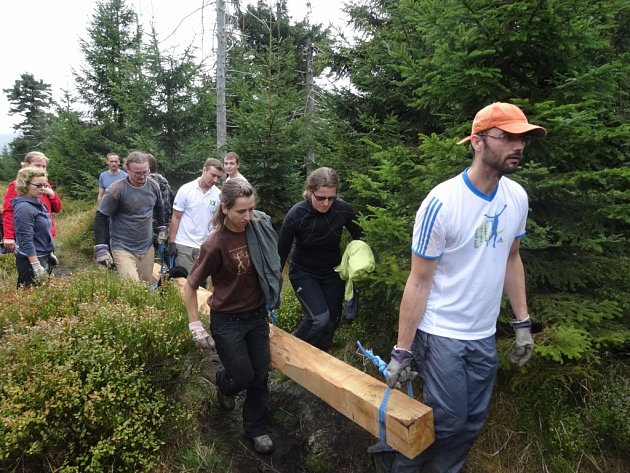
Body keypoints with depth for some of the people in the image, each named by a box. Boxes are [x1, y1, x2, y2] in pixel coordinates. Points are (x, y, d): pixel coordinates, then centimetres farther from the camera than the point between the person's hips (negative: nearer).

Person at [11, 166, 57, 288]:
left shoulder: (38, 202, 9)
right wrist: (36, 266, -24)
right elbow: (26, 241, -22)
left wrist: (50, 253, 20)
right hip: (30, 260, -9)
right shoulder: (24, 207, -18)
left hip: (43, 257, 9)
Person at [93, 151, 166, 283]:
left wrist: (162, 228, 20)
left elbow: (159, 207, 20)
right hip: (123, 249, -5)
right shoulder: (116, 190, -17)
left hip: (147, 248, 5)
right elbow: (100, 218, -10)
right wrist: (101, 248, -13)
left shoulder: (153, 186, -1)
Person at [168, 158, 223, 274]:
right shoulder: (186, 190, -5)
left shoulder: (218, 194, 1)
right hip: (183, 245, -2)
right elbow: (176, 218, -1)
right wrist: (171, 243, -5)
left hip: (205, 247, 2)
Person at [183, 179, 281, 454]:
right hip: (227, 321, -4)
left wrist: (271, 299, 11)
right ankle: (224, 384, 44)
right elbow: (190, 285, -13)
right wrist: (195, 324, -13)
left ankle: (256, 429, 35)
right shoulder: (215, 244, -24)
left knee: (260, 377, 12)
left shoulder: (258, 229, -9)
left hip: (257, 316, 5)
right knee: (243, 377, 7)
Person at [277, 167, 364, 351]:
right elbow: (281, 252, -16)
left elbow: (359, 236, 1)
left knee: (332, 322, 7)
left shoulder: (343, 209, -19)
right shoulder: (296, 215, -26)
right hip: (304, 272, -3)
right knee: (319, 318, -20)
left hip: (333, 272, 3)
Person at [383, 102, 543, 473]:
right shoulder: (442, 203, -19)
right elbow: (419, 281, -15)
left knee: (472, 423, 15)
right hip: (441, 334, -6)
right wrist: (402, 352, -13)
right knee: (446, 422, 3)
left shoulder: (517, 197, -1)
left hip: (485, 335, 6)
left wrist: (523, 323, 10)